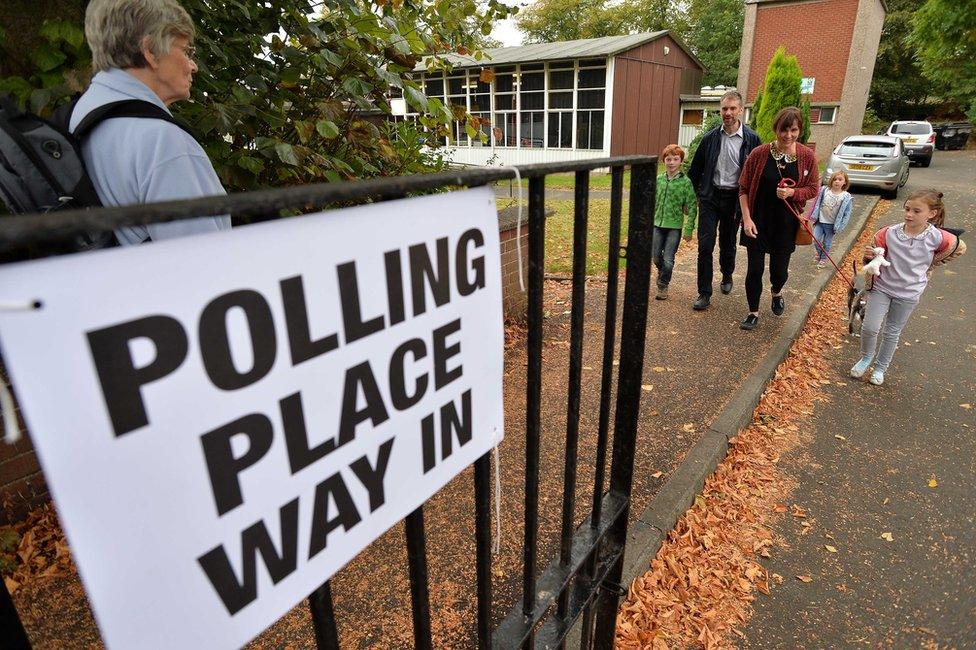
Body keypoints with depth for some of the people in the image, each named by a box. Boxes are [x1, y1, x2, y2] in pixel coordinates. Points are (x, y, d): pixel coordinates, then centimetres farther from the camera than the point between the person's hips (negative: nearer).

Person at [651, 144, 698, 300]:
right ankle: (662, 273, 41)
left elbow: (692, 207, -7)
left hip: (675, 226, -4)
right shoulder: (658, 180, 3)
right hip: (658, 224, 4)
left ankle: (663, 286, 17)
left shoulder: (685, 182, -7)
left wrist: (689, 229, -9)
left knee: (668, 259, -2)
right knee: (655, 256, 12)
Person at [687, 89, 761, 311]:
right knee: (705, 245, -7)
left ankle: (727, 276, 43)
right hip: (710, 197, 0)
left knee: (728, 244, 14)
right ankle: (704, 294, 0)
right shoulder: (710, 138, 1)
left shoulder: (751, 139, -3)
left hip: (734, 199, 0)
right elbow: (695, 170, 9)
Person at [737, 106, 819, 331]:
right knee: (754, 269, 3)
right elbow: (744, 188, -3)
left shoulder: (807, 157, -5)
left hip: (786, 224, 1)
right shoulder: (759, 154, -9)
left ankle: (776, 292, 45)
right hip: (757, 222, -1)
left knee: (779, 269, 9)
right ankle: (754, 313, 21)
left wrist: (792, 192, -18)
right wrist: (747, 218, -10)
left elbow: (812, 189, 3)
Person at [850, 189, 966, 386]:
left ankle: (880, 368, 31)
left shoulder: (937, 238, -15)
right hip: (882, 288, 0)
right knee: (870, 327, -9)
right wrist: (869, 255, -26)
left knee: (892, 333, 13)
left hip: (908, 294, 1)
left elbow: (959, 247, 8)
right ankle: (866, 358, 20)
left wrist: (930, 264, 9)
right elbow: (874, 259, -3)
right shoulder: (889, 233, -16)